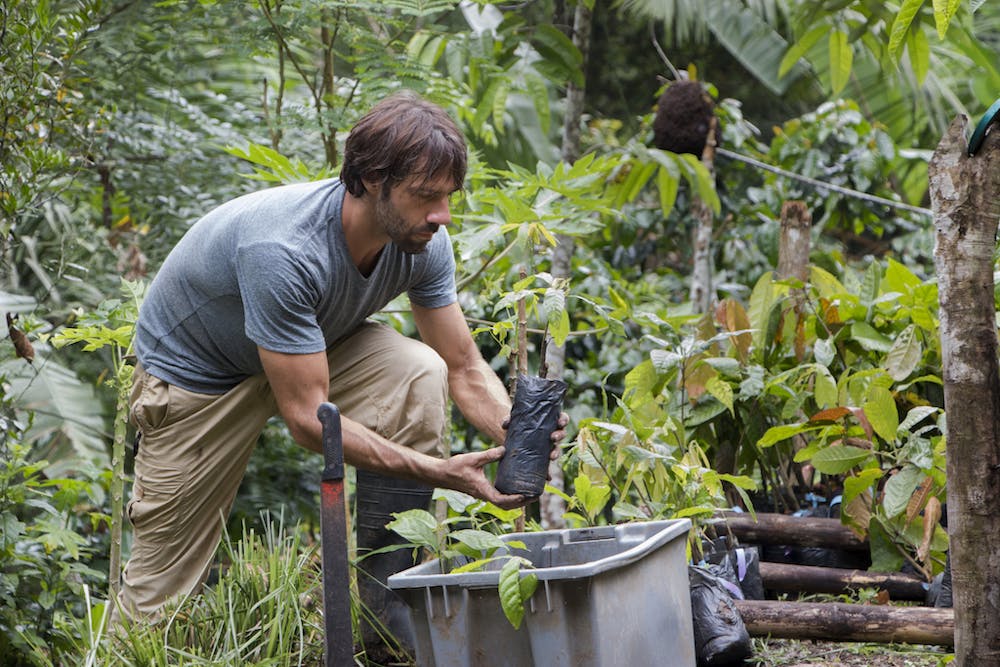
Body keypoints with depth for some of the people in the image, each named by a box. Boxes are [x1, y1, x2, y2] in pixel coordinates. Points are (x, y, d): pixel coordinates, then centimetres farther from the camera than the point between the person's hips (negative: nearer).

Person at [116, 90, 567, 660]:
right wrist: (439, 472, -43)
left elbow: (465, 369, -12)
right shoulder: (283, 250, -41)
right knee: (160, 597, -2)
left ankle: (390, 609, -17)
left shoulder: (423, 241, -21)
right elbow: (308, 418, -37)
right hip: (194, 371, -5)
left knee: (419, 373, -27)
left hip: (314, 344, 5)